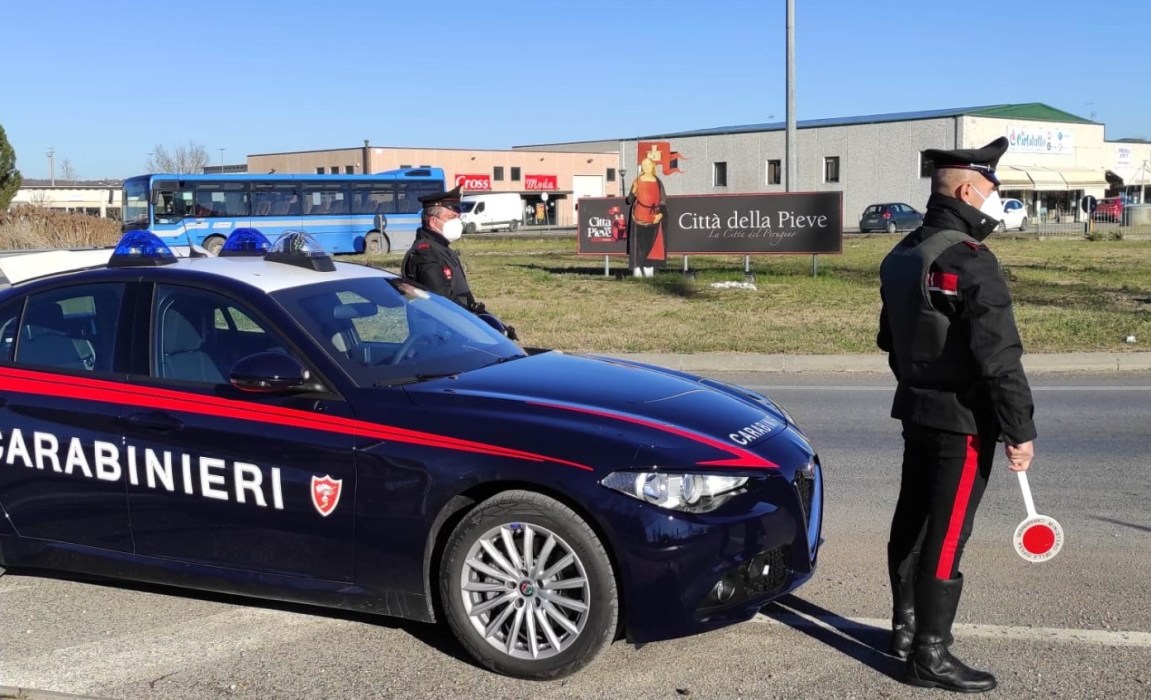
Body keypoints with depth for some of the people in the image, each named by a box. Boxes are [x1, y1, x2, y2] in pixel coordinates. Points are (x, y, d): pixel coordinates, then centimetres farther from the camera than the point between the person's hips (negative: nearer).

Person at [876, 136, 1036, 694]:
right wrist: (1020, 429, -16)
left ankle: (905, 629, 30)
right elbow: (1000, 358, -21)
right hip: (963, 419, -9)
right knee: (946, 535, -4)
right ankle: (930, 657, 3)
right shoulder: (970, 261, -20)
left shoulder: (902, 256, 9)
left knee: (912, 520, 17)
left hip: (916, 411, 9)